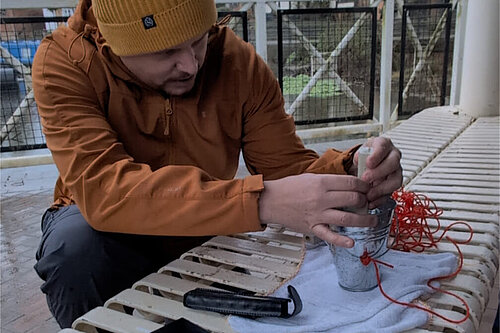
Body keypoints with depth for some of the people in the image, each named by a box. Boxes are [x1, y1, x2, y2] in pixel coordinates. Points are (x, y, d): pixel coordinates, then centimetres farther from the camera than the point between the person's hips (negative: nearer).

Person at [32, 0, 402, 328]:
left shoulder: (241, 64, -14)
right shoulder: (64, 62, -22)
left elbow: (288, 168, -13)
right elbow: (104, 190, -36)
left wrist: (350, 171, -36)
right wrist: (260, 200, -46)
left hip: (202, 237, 2)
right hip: (109, 230, -1)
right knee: (75, 244, -33)